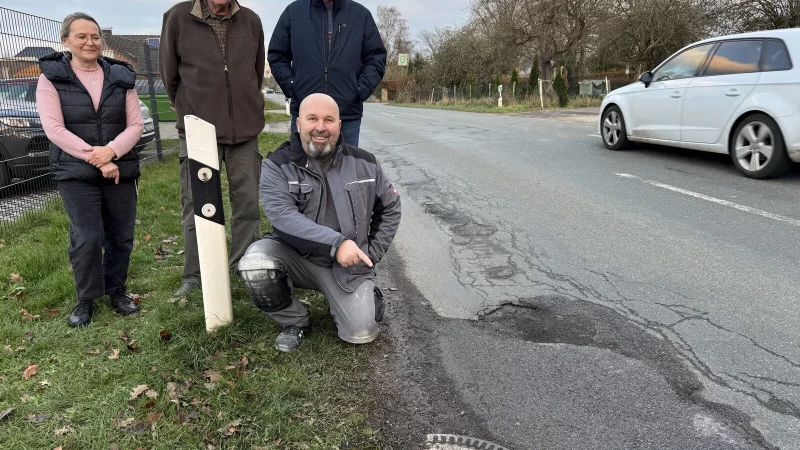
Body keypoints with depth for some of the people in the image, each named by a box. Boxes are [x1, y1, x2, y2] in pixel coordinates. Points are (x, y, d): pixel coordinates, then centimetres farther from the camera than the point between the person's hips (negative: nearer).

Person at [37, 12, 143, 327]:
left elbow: (135, 125, 1)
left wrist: (111, 151, -16)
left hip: (121, 170, 3)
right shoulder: (52, 77, -1)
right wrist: (94, 158, -17)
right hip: (75, 173, -3)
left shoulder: (121, 77, 7)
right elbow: (54, 129, -10)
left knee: (121, 236, 7)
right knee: (86, 238, -7)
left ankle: (116, 290, 26)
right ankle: (85, 299, 12)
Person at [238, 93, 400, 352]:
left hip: (348, 264, 1)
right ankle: (294, 322, -1)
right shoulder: (277, 166, -10)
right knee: (254, 263, -30)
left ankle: (367, 293, 26)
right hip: (296, 256, 0)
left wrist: (372, 254, 4)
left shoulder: (363, 163, -2)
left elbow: (390, 208, 11)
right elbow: (282, 216, -25)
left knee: (361, 334, -12)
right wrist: (336, 242, -33)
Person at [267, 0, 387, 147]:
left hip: (348, 115, 0)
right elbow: (277, 55, 12)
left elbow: (376, 58, 10)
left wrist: (361, 90, -4)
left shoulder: (361, 14, 8)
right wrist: (291, 87, -3)